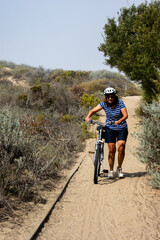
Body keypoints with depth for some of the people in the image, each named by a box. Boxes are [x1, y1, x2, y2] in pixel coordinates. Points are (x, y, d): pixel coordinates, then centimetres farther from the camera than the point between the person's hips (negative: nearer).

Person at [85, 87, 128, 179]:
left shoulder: (120, 103, -15)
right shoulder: (104, 104, -9)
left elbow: (126, 115, -24)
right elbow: (93, 110, -11)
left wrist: (119, 121, -43)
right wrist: (88, 117, -31)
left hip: (122, 128, -1)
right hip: (110, 129, 1)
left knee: (121, 148, -13)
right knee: (111, 150, -3)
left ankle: (119, 168, 8)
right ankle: (111, 171, 9)